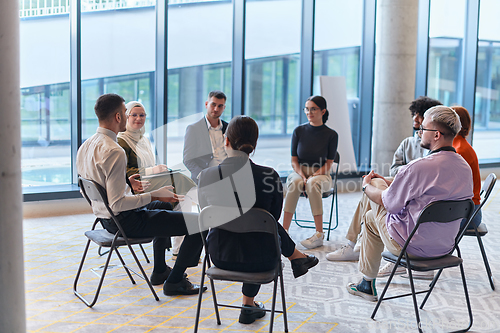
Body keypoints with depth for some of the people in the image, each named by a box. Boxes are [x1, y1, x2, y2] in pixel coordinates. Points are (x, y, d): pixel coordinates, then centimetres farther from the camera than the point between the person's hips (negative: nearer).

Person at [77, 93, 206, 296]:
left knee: (163, 206, 36)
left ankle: (159, 271, 41)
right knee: (199, 223, -10)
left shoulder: (85, 146, 3)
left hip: (105, 219, 10)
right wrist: (154, 195, -21)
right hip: (125, 222, -10)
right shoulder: (114, 152, -26)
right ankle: (174, 281, 5)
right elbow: (117, 204, -29)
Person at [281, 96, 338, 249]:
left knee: (313, 184, -37)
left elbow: (329, 163, -3)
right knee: (295, 182, -35)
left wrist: (313, 176, -18)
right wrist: (302, 176, -14)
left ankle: (319, 234, -32)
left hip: (321, 174, -1)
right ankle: (284, 231, -38)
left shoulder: (331, 135, -1)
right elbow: (294, 160, 4)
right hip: (299, 172, 2)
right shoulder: (299, 131, 4)